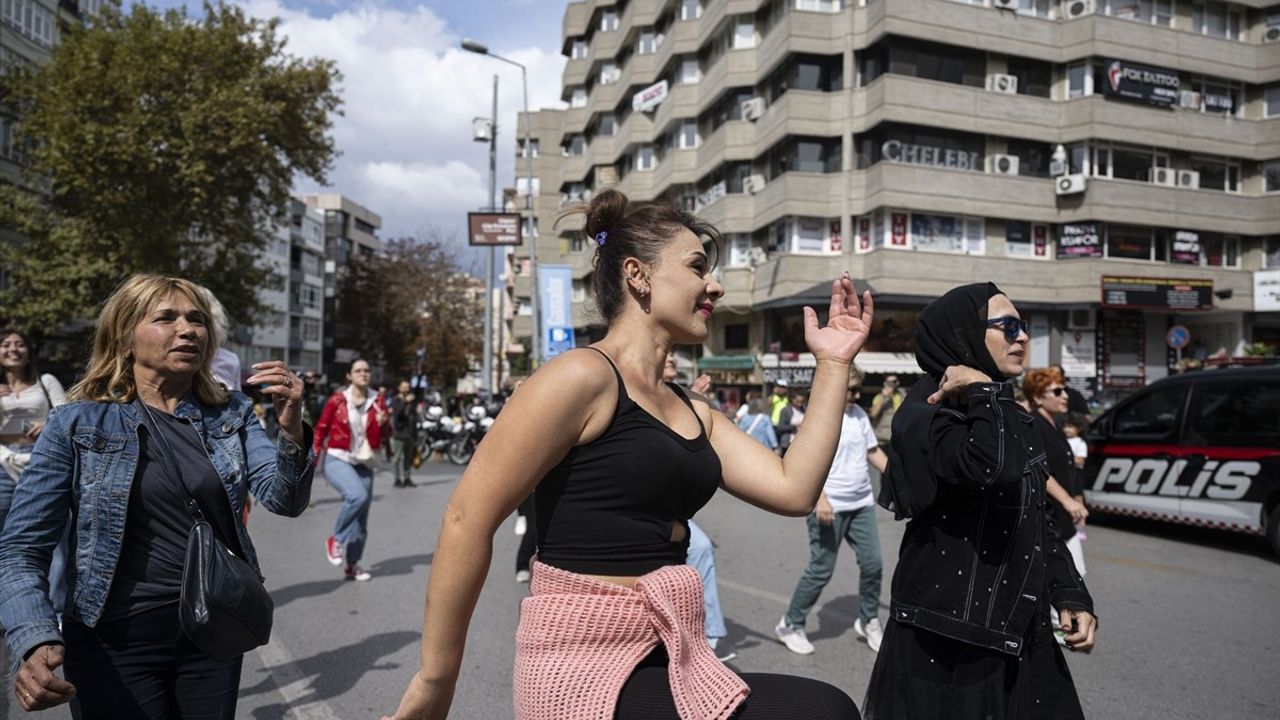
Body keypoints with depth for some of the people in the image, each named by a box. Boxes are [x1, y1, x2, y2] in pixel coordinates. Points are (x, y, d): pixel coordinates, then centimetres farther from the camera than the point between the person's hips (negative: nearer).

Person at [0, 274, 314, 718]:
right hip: (116, 642, -3)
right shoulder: (76, 424, -7)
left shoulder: (231, 416, 2)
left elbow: (285, 501, -9)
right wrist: (37, 643, -23)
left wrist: (292, 432, -28)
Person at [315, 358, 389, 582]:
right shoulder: (337, 400, -5)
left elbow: (376, 441, 5)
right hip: (337, 460, -4)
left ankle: (352, 565, 25)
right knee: (358, 496, -31)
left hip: (363, 464, 4)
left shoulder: (375, 403, 3)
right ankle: (336, 539, -8)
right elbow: (320, 430, 3)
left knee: (361, 520, 8)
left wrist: (380, 424, -13)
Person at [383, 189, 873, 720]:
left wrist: (833, 366, 5)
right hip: (590, 665, -9)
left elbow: (793, 489, 4)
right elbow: (468, 518, -14)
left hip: (665, 655, 9)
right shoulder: (584, 377, -13)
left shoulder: (693, 412, 14)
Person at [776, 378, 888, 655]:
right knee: (821, 570, -1)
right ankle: (791, 625, 15)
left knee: (872, 564, 7)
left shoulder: (859, 414, 10)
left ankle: (868, 621, 28)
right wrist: (820, 498, -28)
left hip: (862, 504, 7)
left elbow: (873, 451, 20)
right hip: (830, 507, -7)